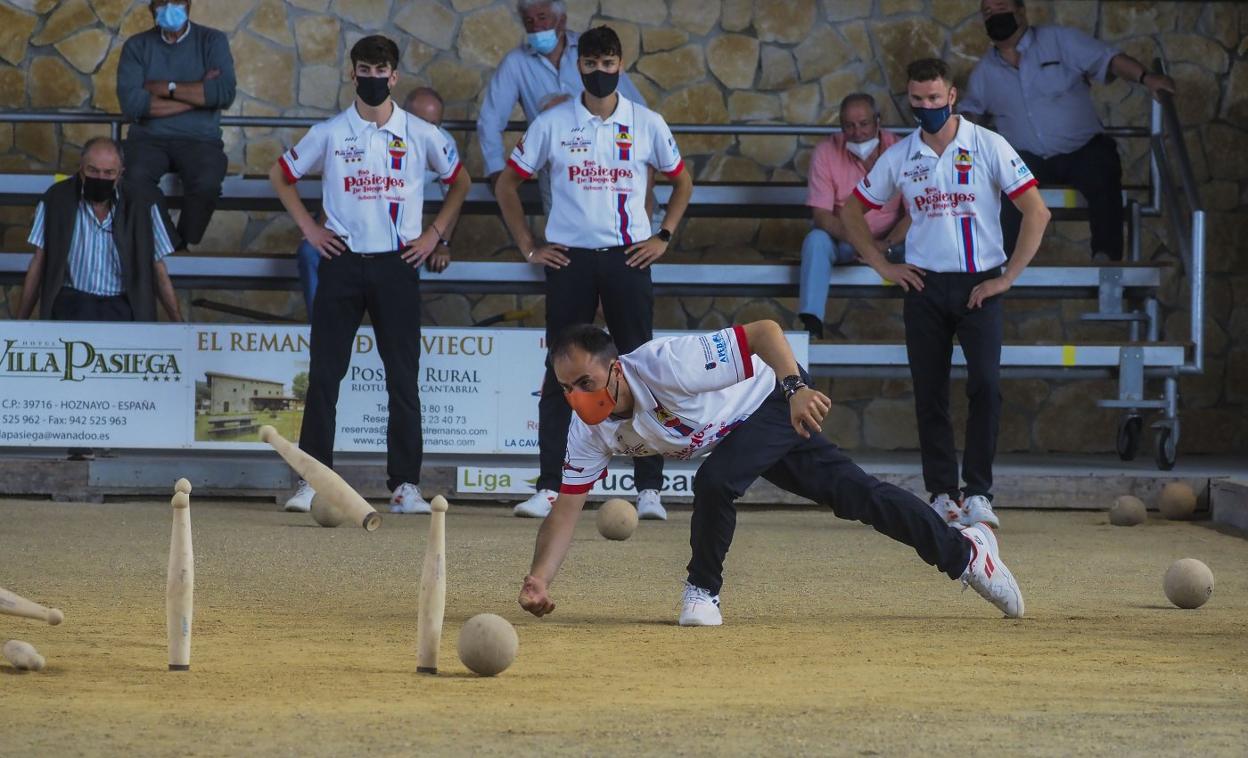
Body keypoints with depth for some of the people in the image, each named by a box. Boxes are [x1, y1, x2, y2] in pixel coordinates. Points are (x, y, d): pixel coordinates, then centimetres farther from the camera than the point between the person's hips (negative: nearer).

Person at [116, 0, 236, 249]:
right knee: (137, 179, -34)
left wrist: (166, 88, -9)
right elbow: (132, 103, -10)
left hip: (199, 138, 0)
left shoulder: (212, 41, 6)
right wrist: (199, 94, -8)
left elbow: (225, 94, -10)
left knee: (206, 184, -33)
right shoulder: (137, 46, 6)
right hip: (149, 138, 0)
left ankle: (182, 247, -11)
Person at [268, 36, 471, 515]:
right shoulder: (329, 133, 3)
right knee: (324, 374, -3)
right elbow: (281, 175, 14)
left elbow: (459, 181, 16)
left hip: (398, 264, 0)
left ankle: (405, 484, 3)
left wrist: (435, 234, 7)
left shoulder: (421, 135, 3)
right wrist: (308, 228, 6)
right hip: (342, 261, 0)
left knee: (404, 379, -1)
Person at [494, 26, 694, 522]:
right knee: (561, 374, 0)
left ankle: (649, 489, 1)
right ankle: (548, 488, 2)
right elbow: (508, 184, 10)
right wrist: (527, 247, 4)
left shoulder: (647, 124, 3)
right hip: (569, 258, 0)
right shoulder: (551, 124, 1)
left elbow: (682, 182, 17)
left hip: (628, 258, 0)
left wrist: (664, 237, 6)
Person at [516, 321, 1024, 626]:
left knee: (715, 480, -31)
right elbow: (565, 511, -17)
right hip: (739, 434, 7)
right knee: (854, 497, 9)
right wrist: (539, 580, -32)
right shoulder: (590, 430, -19)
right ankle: (962, 549, 26)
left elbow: (765, 331, -40)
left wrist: (794, 387, -56)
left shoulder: (667, 365, -39)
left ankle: (703, 590, -6)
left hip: (779, 402, -7)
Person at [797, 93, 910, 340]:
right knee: (816, 239, -31)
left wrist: (886, 245, -30)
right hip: (843, 239, 0)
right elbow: (821, 215, -16)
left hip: (891, 238, 0)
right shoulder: (826, 151, -12)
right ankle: (811, 325, -37)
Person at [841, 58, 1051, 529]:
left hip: (980, 287, -3)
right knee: (929, 395, 3)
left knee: (985, 384, -17)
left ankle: (978, 494, -13)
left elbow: (1036, 212, -6)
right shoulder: (900, 156, 6)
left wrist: (1008, 277, -10)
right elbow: (852, 211, 18)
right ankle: (942, 494, 11)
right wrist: (882, 266, 7)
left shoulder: (988, 147, -4)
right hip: (925, 287, 3)